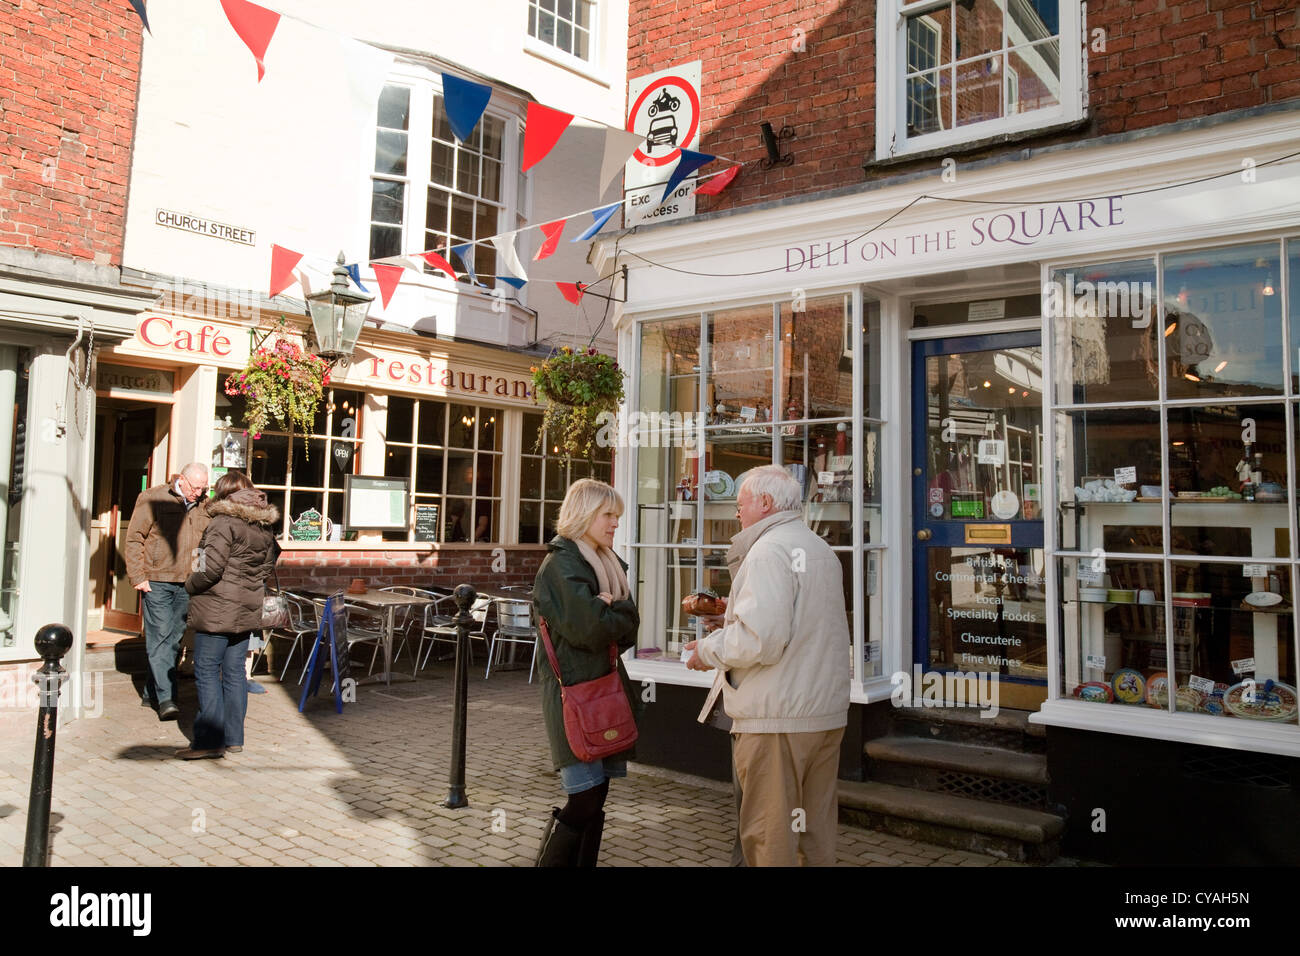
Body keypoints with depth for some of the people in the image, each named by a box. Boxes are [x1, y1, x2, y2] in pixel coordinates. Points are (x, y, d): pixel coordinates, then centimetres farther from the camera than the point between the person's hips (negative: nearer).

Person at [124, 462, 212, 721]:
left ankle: (151, 692, 22)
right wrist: (138, 577, -8)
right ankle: (165, 698, -7)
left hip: (188, 585, 5)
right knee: (159, 637, -7)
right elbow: (134, 539, -2)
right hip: (157, 582, -4)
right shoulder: (152, 498, -3)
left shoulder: (205, 506, 9)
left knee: (174, 639, 8)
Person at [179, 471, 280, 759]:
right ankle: (234, 738, 16)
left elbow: (212, 568, -18)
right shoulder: (265, 527, 9)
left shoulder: (224, 523, -14)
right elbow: (269, 564, 17)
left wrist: (190, 585, -2)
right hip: (248, 609, 7)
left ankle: (210, 740, 0)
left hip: (217, 609, -7)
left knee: (207, 671, 0)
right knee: (234, 672, 12)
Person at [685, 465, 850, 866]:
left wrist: (709, 649, -7)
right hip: (827, 713, 9)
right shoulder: (823, 550, 14)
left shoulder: (769, 550, -14)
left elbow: (761, 639, -24)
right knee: (817, 828, 17)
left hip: (777, 718, -9)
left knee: (769, 834, 2)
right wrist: (735, 617, 20)